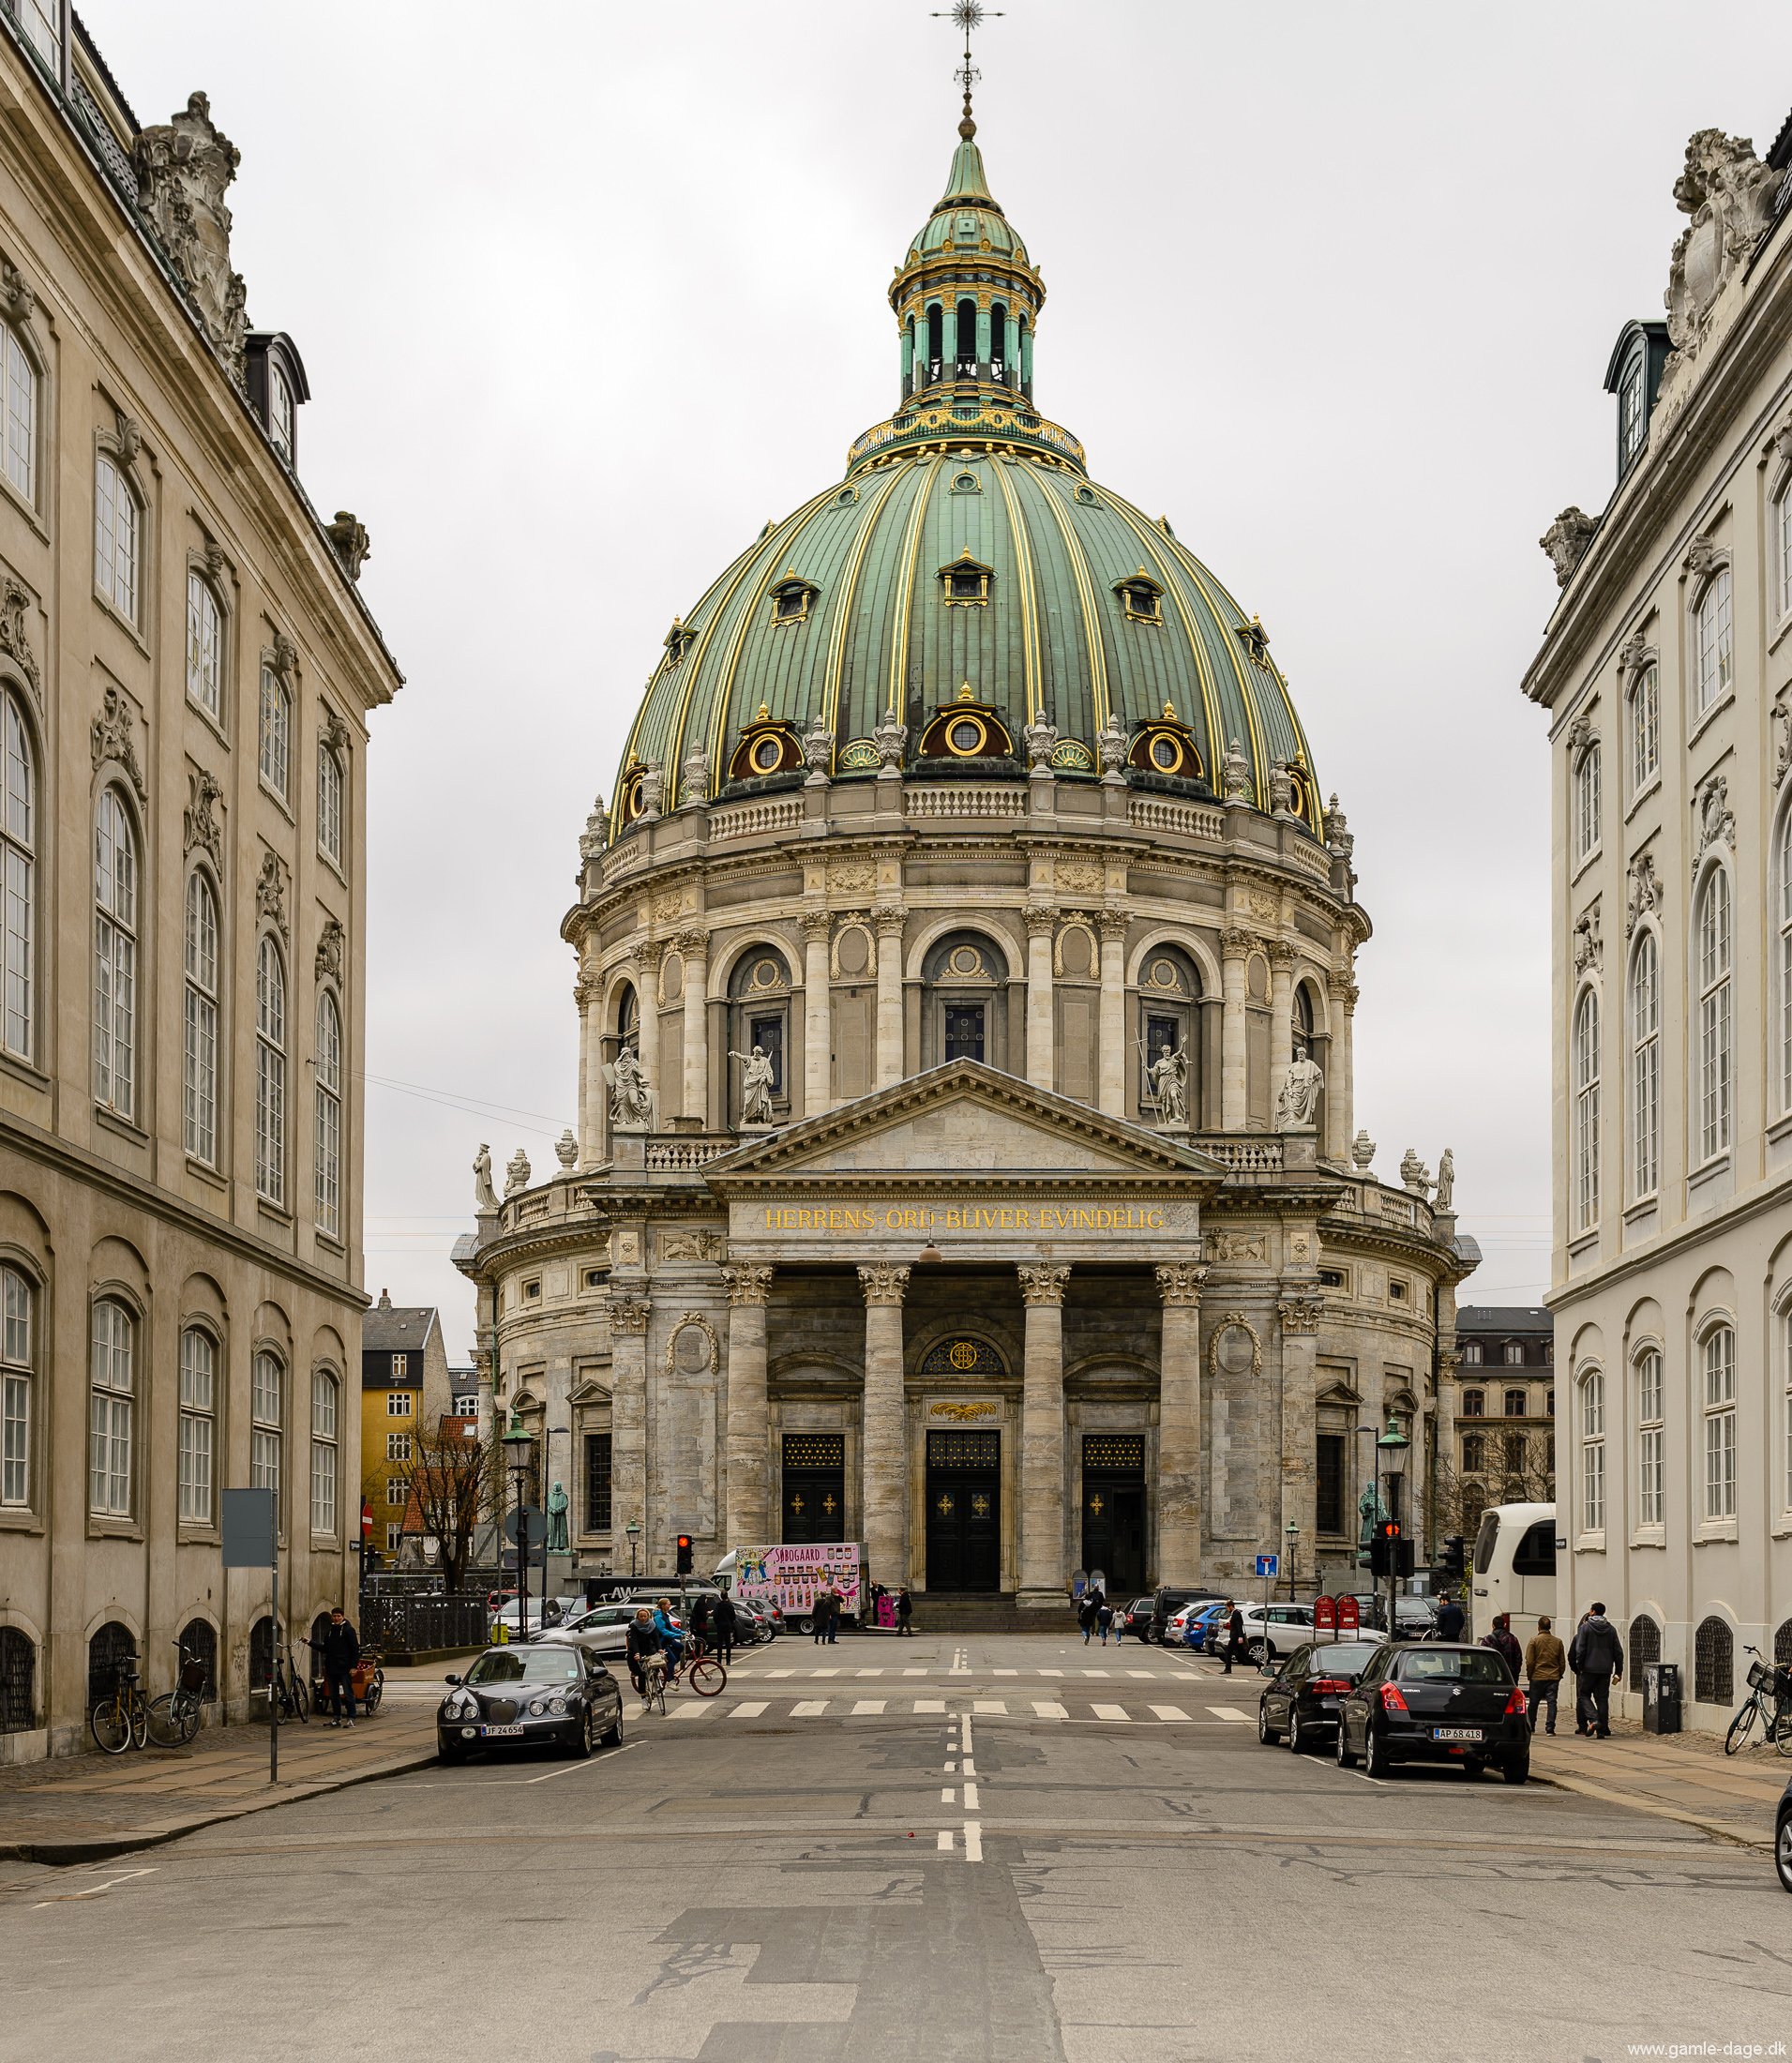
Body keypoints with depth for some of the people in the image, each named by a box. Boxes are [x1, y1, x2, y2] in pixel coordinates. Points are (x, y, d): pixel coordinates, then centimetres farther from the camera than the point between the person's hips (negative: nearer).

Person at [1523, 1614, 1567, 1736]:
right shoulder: (1558, 1642, 5)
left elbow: (1529, 1662, -6)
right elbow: (1562, 1662, 8)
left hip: (1537, 1677, -2)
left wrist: (1529, 1676, 5)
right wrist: (1559, 1675, 18)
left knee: (1534, 1703, 10)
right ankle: (1550, 1728, -7)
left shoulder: (1534, 1640, -5)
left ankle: (1531, 1727, 20)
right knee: (1551, 1702, 1)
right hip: (1553, 1678, 2)